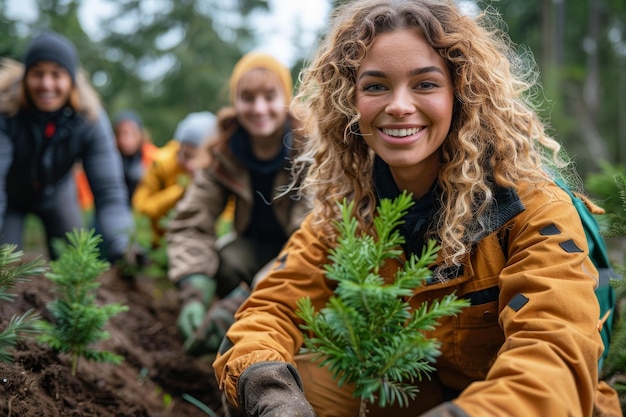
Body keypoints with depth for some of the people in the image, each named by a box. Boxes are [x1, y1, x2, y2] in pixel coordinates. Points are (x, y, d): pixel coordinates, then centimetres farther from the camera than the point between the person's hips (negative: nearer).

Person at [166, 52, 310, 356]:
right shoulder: (225, 151, -11)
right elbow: (190, 223, -15)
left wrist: (243, 298, -42)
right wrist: (194, 293, -34)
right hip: (258, 248, 3)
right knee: (224, 259, -28)